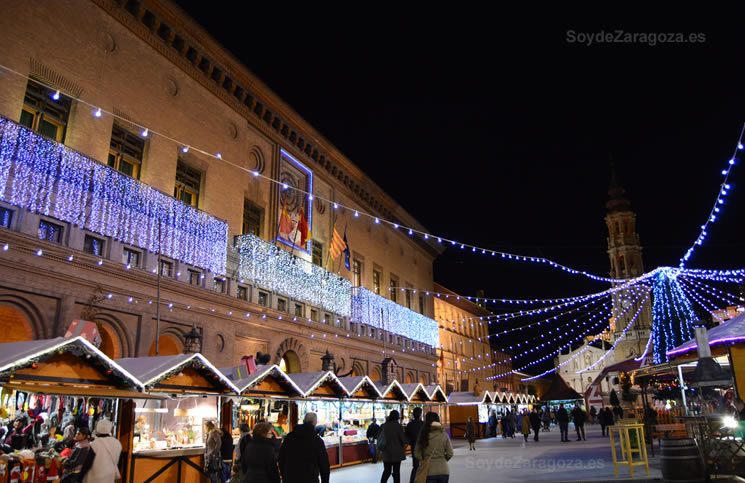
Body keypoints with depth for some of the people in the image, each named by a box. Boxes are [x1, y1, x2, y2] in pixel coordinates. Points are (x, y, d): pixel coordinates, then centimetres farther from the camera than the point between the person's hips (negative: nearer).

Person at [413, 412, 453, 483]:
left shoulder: (423, 435, -7)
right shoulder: (444, 435, -5)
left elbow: (416, 454, -3)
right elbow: (450, 454, -2)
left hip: (429, 472, -1)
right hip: (443, 471, 1)